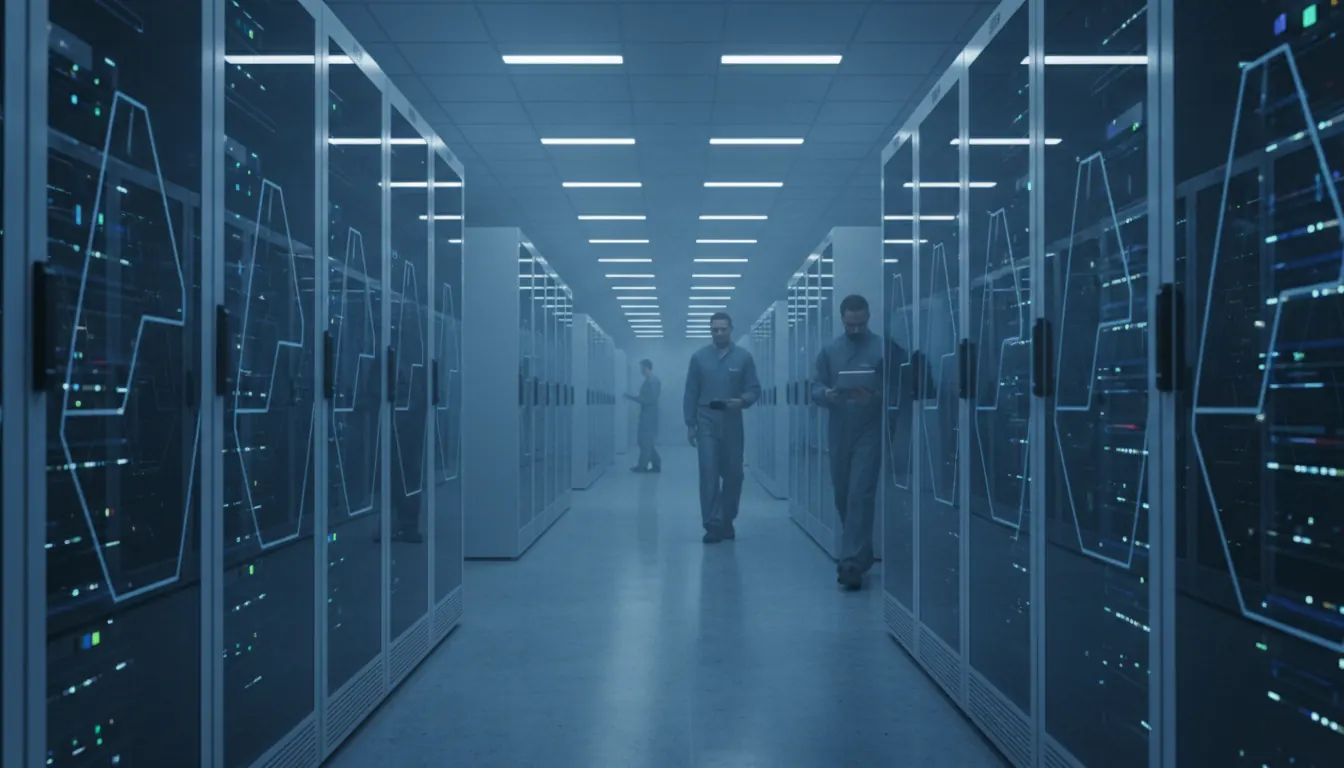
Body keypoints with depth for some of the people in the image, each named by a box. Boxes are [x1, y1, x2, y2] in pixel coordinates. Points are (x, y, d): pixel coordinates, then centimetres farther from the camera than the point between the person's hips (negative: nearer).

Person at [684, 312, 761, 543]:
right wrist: (690, 424, 1)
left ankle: (727, 521, 22)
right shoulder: (699, 358, 5)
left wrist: (741, 401, -19)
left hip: (732, 424, 1)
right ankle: (712, 525, -8)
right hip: (706, 424, 0)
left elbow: (754, 389, 2)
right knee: (708, 473, -7)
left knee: (733, 474, 6)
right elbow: (691, 393, 6)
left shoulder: (744, 357, 2)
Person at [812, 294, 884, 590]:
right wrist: (827, 394, -16)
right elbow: (815, 388, 6)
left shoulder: (882, 348, -1)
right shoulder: (829, 350, 10)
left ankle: (852, 563, -9)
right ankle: (858, 555, 29)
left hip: (869, 432, -4)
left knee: (861, 497, -10)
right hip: (839, 433, 4)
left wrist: (875, 396, -25)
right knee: (843, 497, 12)